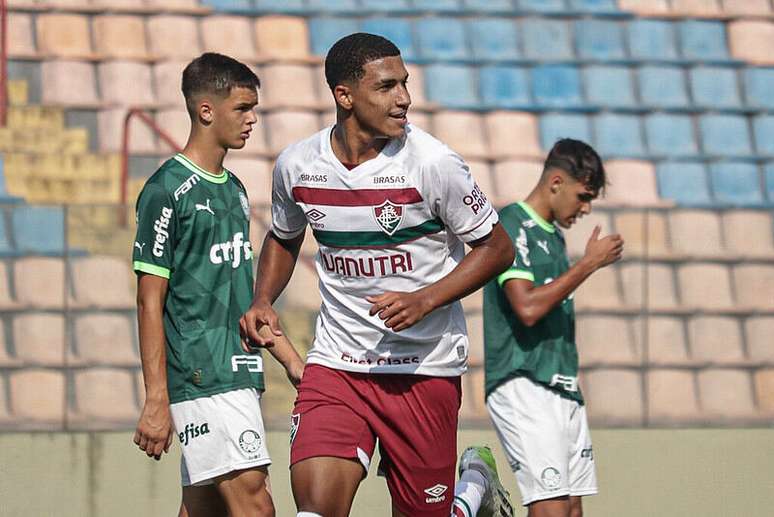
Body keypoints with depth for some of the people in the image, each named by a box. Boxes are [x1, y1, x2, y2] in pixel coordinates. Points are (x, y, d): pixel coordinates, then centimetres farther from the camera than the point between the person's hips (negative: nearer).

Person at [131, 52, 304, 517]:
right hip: (202, 378, -8)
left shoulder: (234, 189, 16)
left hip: (241, 372, 8)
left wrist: (291, 359, 20)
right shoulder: (168, 191, -9)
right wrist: (157, 401, -15)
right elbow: (150, 303, -11)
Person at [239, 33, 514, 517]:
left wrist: (424, 300, -15)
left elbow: (497, 248, -3)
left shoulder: (432, 163, -12)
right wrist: (262, 302, 4)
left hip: (425, 367, -2)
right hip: (336, 365, 2)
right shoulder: (297, 165, 0)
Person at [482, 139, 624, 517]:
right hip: (523, 387, -9)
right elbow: (527, 307, -20)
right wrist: (590, 263, -13)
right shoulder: (512, 224, -7)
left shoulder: (553, 235, 20)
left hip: (562, 386, 9)